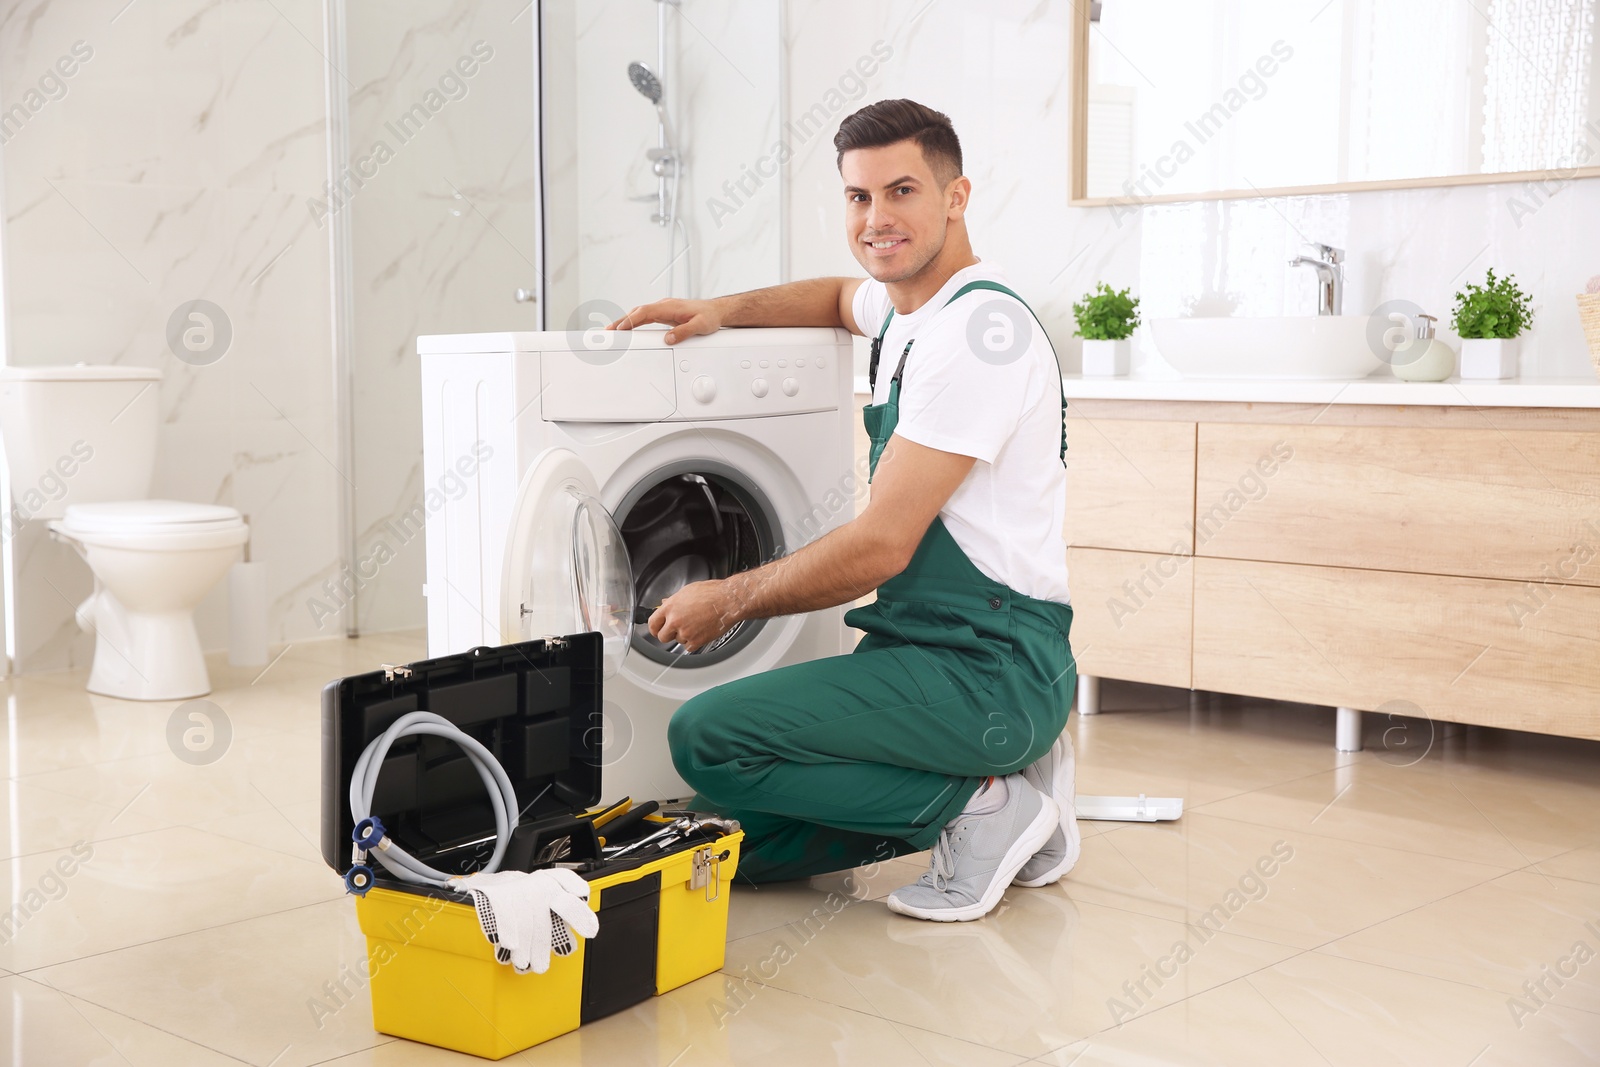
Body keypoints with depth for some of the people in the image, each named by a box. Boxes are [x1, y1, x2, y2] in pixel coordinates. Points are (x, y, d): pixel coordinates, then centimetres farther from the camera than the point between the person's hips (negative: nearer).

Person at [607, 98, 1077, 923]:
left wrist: (728, 600, -7)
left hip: (991, 668, -10)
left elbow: (879, 547, -21)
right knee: (746, 841, 10)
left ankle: (983, 802, -9)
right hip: (922, 644, 10)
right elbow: (840, 299, 39)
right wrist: (723, 310, 18)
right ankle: (997, 778, 13)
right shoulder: (908, 307, 11)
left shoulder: (977, 330, -18)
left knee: (708, 737, -21)